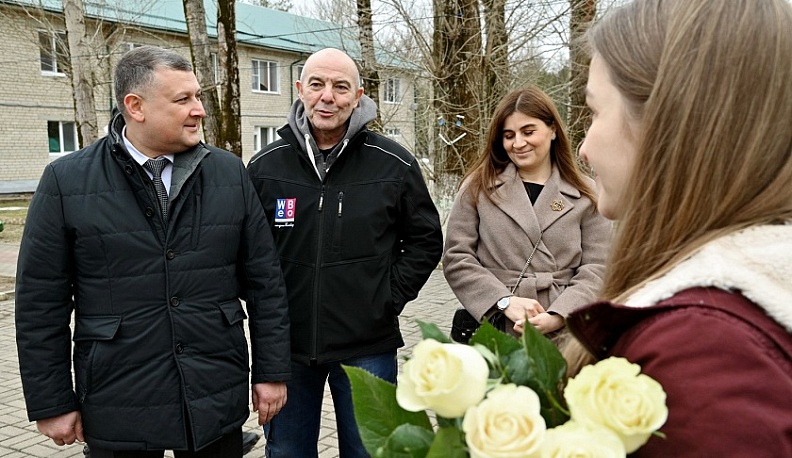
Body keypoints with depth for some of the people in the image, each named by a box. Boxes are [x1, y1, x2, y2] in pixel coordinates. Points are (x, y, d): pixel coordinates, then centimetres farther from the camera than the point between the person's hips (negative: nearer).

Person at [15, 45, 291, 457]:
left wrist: (271, 371, 1)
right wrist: (51, 404, 0)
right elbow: (41, 303, -2)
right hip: (118, 411, -1)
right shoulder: (66, 182, -5)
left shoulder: (229, 172, -1)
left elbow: (265, 282, 1)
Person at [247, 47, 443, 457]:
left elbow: (425, 241, 4)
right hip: (286, 347, 2)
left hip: (367, 347, -1)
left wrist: (390, 298, -4)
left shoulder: (394, 165, -5)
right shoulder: (265, 166, 0)